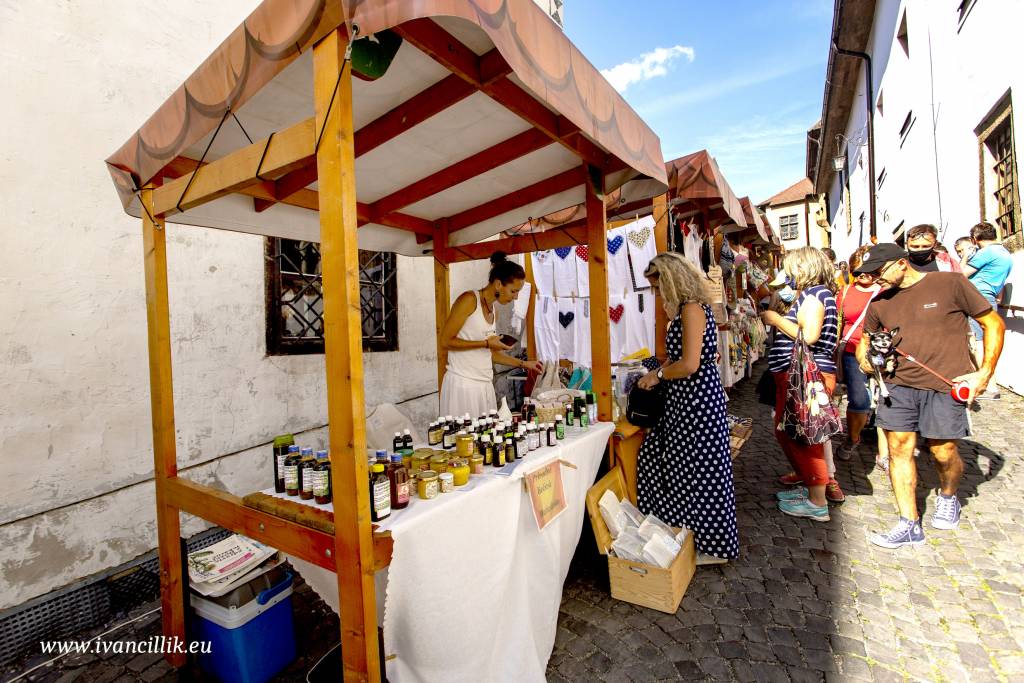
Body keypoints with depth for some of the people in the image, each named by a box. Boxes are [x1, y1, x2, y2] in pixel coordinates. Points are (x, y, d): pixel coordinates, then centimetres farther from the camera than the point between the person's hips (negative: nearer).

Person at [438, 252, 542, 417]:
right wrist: (486, 343, -13)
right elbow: (446, 340, -12)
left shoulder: (492, 310, 14)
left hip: (484, 384, 7)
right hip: (462, 383, -7)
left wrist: (523, 363, 20)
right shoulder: (469, 299, -8)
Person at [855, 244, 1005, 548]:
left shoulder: (950, 283, -2)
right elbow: (864, 341, 20)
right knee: (899, 449, 0)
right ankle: (909, 525, 10)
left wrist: (984, 372, -5)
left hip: (946, 386, -3)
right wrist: (864, 357, -4)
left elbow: (994, 324, 3)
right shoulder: (880, 303, 10)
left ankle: (948, 497, 38)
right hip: (899, 385, 3)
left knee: (943, 452, 3)